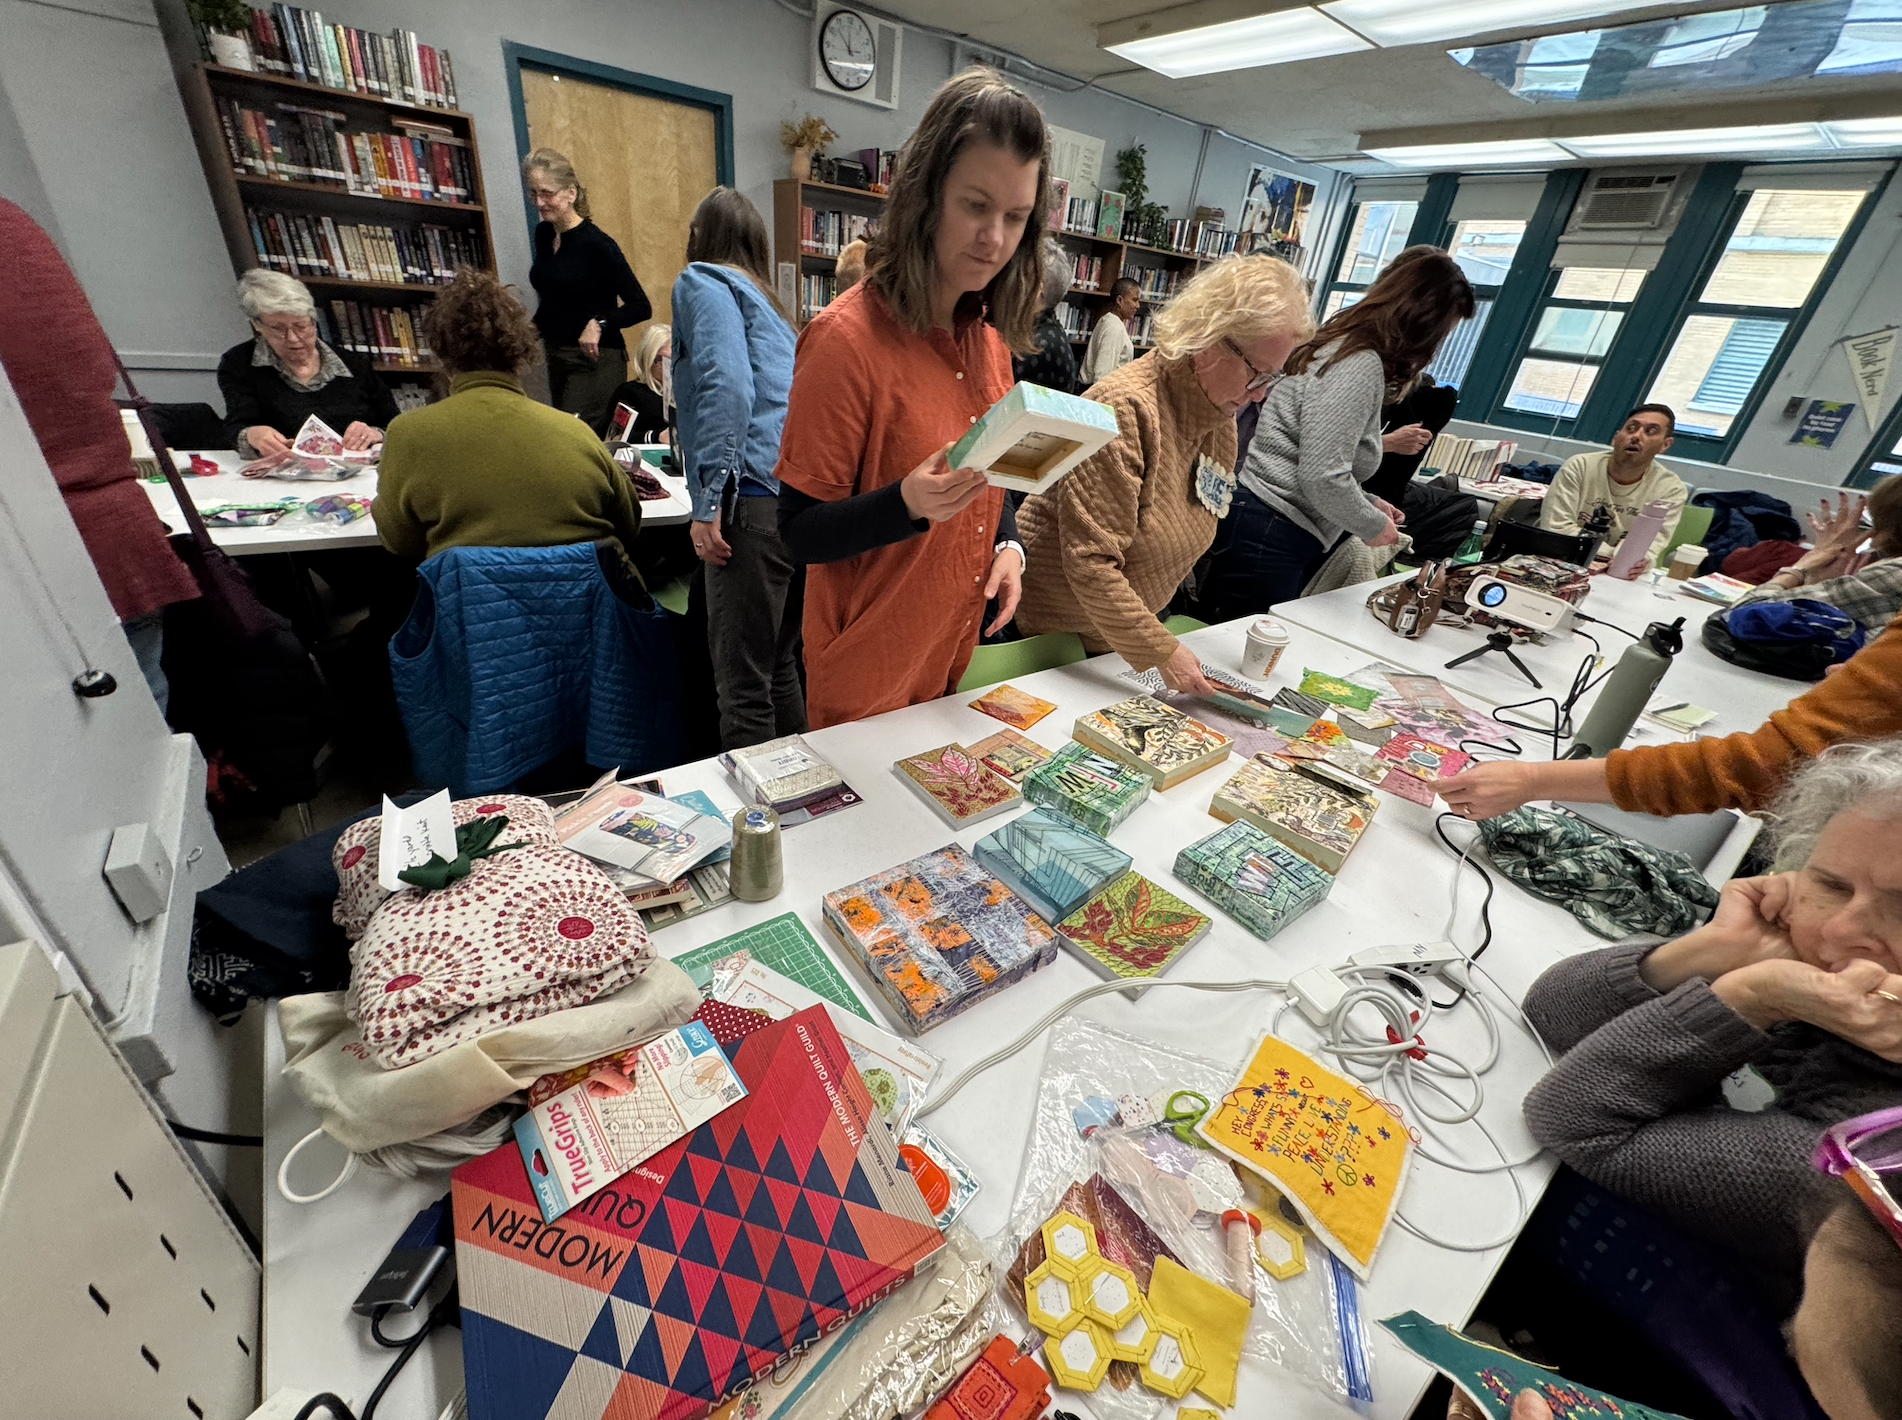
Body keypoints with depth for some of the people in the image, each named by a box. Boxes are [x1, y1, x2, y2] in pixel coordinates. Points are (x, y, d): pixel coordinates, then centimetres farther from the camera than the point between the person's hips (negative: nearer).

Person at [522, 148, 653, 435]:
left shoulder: (597, 244, -13)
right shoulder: (542, 234, 8)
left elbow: (641, 307, -15)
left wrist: (599, 324, -27)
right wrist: (534, 327, 8)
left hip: (596, 360, -8)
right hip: (556, 356, 8)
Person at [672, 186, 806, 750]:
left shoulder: (703, 282, 5)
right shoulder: (762, 298, 30)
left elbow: (727, 387, -14)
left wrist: (707, 503, -16)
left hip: (755, 499, -8)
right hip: (800, 499, 9)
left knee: (742, 683, -6)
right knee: (780, 667, 16)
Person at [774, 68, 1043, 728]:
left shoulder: (990, 335, 3)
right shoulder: (848, 337, -18)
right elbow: (801, 532, -16)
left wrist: (1007, 544, -5)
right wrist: (907, 504, -33)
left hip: (957, 653, 7)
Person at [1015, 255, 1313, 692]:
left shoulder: (1220, 416, 3)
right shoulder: (1128, 408, -23)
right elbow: (1089, 562, -28)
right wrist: (1161, 651, -25)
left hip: (1120, 636, 8)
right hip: (1048, 629, -7)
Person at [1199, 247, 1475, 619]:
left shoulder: (1338, 346, 19)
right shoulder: (1361, 364, -12)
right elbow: (1323, 476, -20)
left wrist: (1368, 504, 19)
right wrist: (1371, 524, -4)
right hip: (1271, 538, -10)